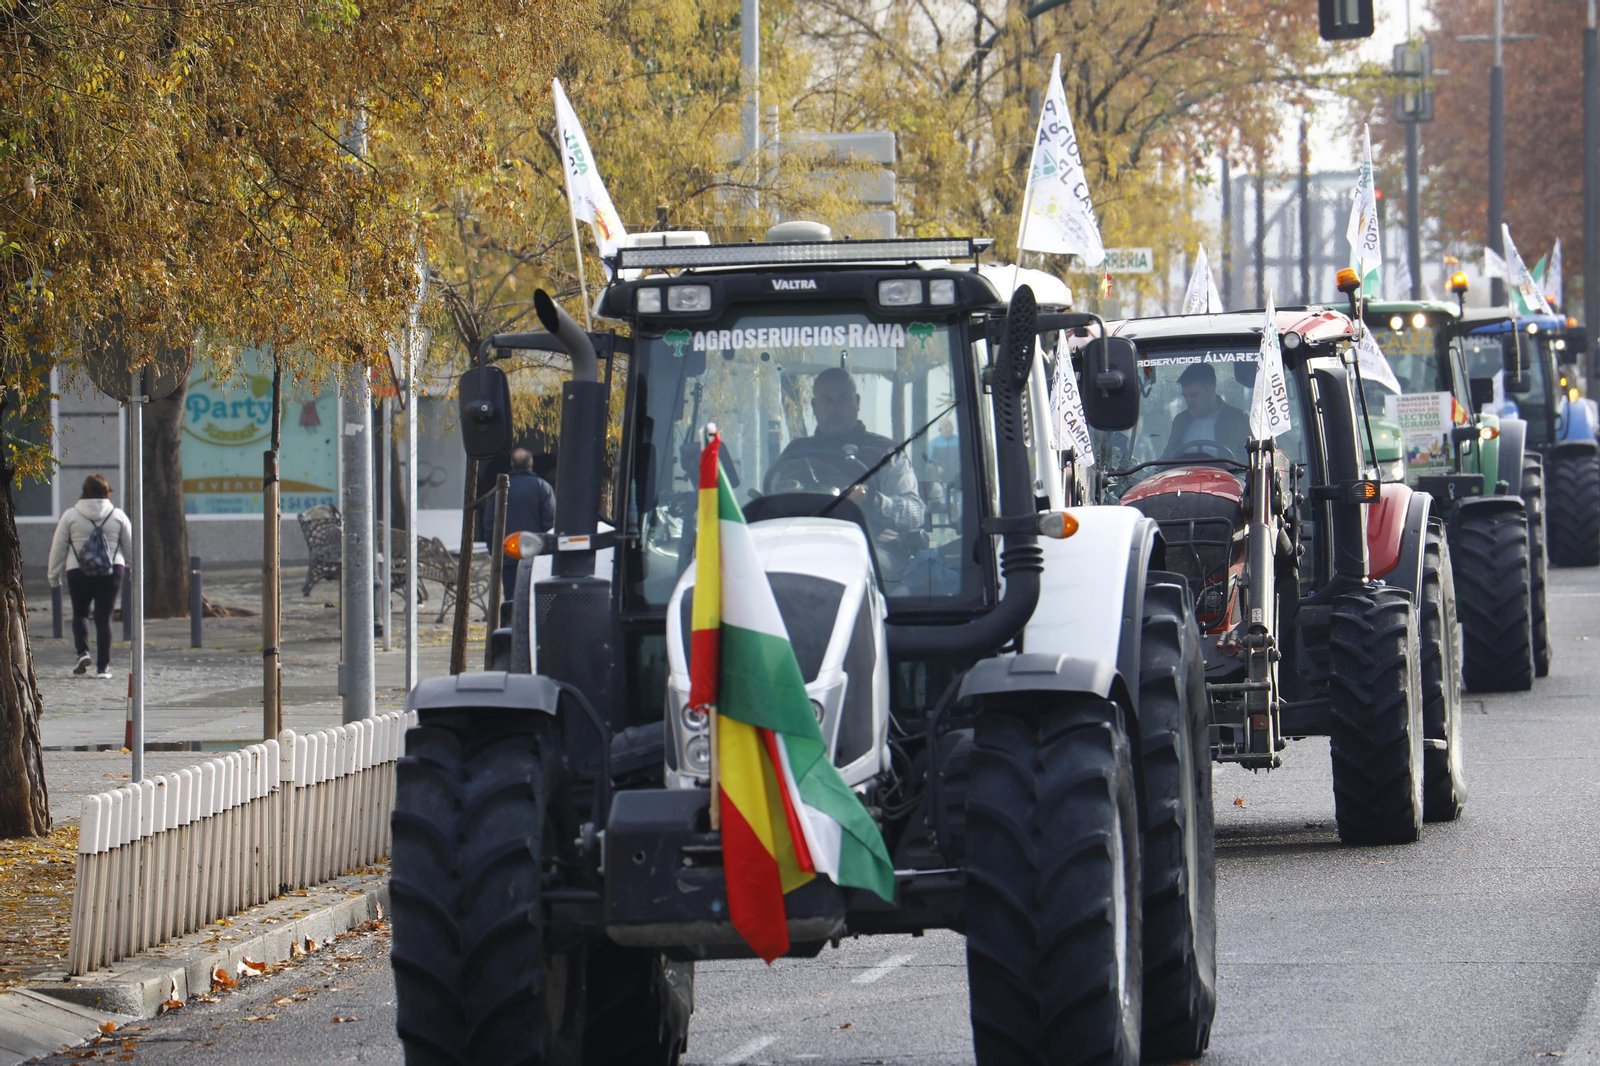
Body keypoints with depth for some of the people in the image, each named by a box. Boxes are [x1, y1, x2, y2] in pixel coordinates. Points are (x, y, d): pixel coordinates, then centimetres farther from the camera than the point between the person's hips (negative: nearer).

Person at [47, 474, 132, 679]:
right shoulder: (118, 515, 2)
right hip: (112, 572, 1)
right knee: (104, 618, 3)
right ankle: (102, 667, -1)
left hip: (78, 573, -1)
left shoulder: (71, 515, -2)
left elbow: (58, 548, 1)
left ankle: (83, 652, -4)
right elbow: (130, 546, 9)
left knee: (80, 613, 18)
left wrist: (54, 576, 10)